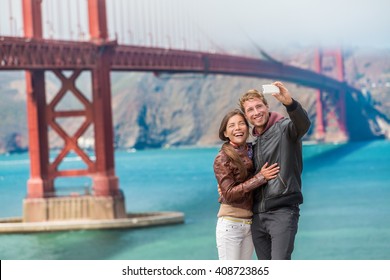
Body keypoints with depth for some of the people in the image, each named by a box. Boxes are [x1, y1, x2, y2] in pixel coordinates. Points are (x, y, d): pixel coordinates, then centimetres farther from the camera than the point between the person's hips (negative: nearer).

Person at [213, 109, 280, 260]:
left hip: (251, 224, 6)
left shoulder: (252, 151, 7)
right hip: (231, 223, -6)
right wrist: (260, 178, -17)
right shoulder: (222, 159, -10)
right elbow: (229, 194, -16)